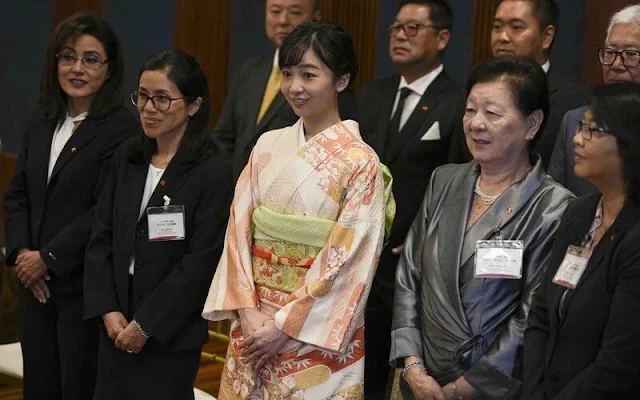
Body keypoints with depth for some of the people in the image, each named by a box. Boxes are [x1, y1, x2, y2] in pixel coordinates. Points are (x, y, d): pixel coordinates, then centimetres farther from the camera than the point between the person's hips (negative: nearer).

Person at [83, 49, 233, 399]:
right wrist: (107, 309, -4)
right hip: (116, 323, 5)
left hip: (171, 331, -5)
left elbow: (201, 262, -15)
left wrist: (146, 325, -13)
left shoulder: (213, 171, -12)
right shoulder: (127, 157, 6)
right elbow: (101, 238, 6)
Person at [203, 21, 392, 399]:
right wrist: (247, 310, -9)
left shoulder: (360, 162, -10)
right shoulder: (268, 146, 3)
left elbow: (350, 261, -13)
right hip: (252, 320, 4)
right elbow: (239, 229, 2)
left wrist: (285, 325, -14)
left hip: (317, 331, -4)